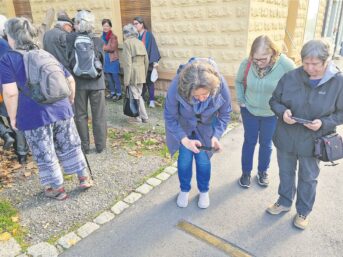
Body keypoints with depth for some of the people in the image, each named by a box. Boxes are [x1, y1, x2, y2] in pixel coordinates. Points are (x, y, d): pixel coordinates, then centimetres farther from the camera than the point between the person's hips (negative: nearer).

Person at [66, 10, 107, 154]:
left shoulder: (70, 38, -3)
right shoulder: (98, 40, 0)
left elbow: (68, 59, -2)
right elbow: (102, 61, 4)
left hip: (78, 81, 0)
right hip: (96, 82, 1)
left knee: (80, 115, 11)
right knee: (99, 115, 8)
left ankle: (84, 146, 16)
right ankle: (100, 145, 15)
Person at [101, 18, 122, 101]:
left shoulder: (113, 36, -10)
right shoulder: (103, 36, 10)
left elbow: (112, 48, -16)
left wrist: (103, 47, -13)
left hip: (113, 60, -7)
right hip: (106, 60, 7)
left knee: (115, 77, -2)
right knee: (109, 78, 13)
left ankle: (119, 94, 6)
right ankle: (112, 92, 24)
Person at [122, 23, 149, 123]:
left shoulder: (127, 43, -7)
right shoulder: (140, 43, 10)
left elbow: (127, 62, -14)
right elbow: (146, 60, 11)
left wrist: (126, 79, -13)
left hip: (132, 73, -6)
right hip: (141, 74, 6)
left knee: (135, 96, 3)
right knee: (139, 95, 16)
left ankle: (139, 117, 9)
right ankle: (143, 116, 19)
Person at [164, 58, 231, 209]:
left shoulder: (221, 85, -34)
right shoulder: (176, 87, -38)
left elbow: (225, 114, -14)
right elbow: (170, 117, -22)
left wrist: (216, 135, -26)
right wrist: (185, 140, -30)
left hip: (206, 126, 1)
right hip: (183, 125, 0)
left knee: (203, 160, 2)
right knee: (184, 158, -1)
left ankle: (204, 191, 31)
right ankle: (184, 190, 29)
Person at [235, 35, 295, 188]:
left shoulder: (286, 65, -25)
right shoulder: (247, 63, -19)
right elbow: (238, 81, 0)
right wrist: (241, 101, -4)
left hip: (272, 113, 0)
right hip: (249, 110, 1)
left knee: (266, 143, 15)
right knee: (249, 141, 12)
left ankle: (263, 172, 38)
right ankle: (246, 172, 31)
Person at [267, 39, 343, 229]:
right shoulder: (290, 77, -10)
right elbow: (274, 101, 0)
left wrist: (324, 123, -23)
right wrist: (282, 112, -21)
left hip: (312, 141, -1)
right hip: (286, 138, 2)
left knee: (308, 178, 17)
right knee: (286, 173, 20)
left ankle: (304, 211, 41)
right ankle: (284, 202, 45)